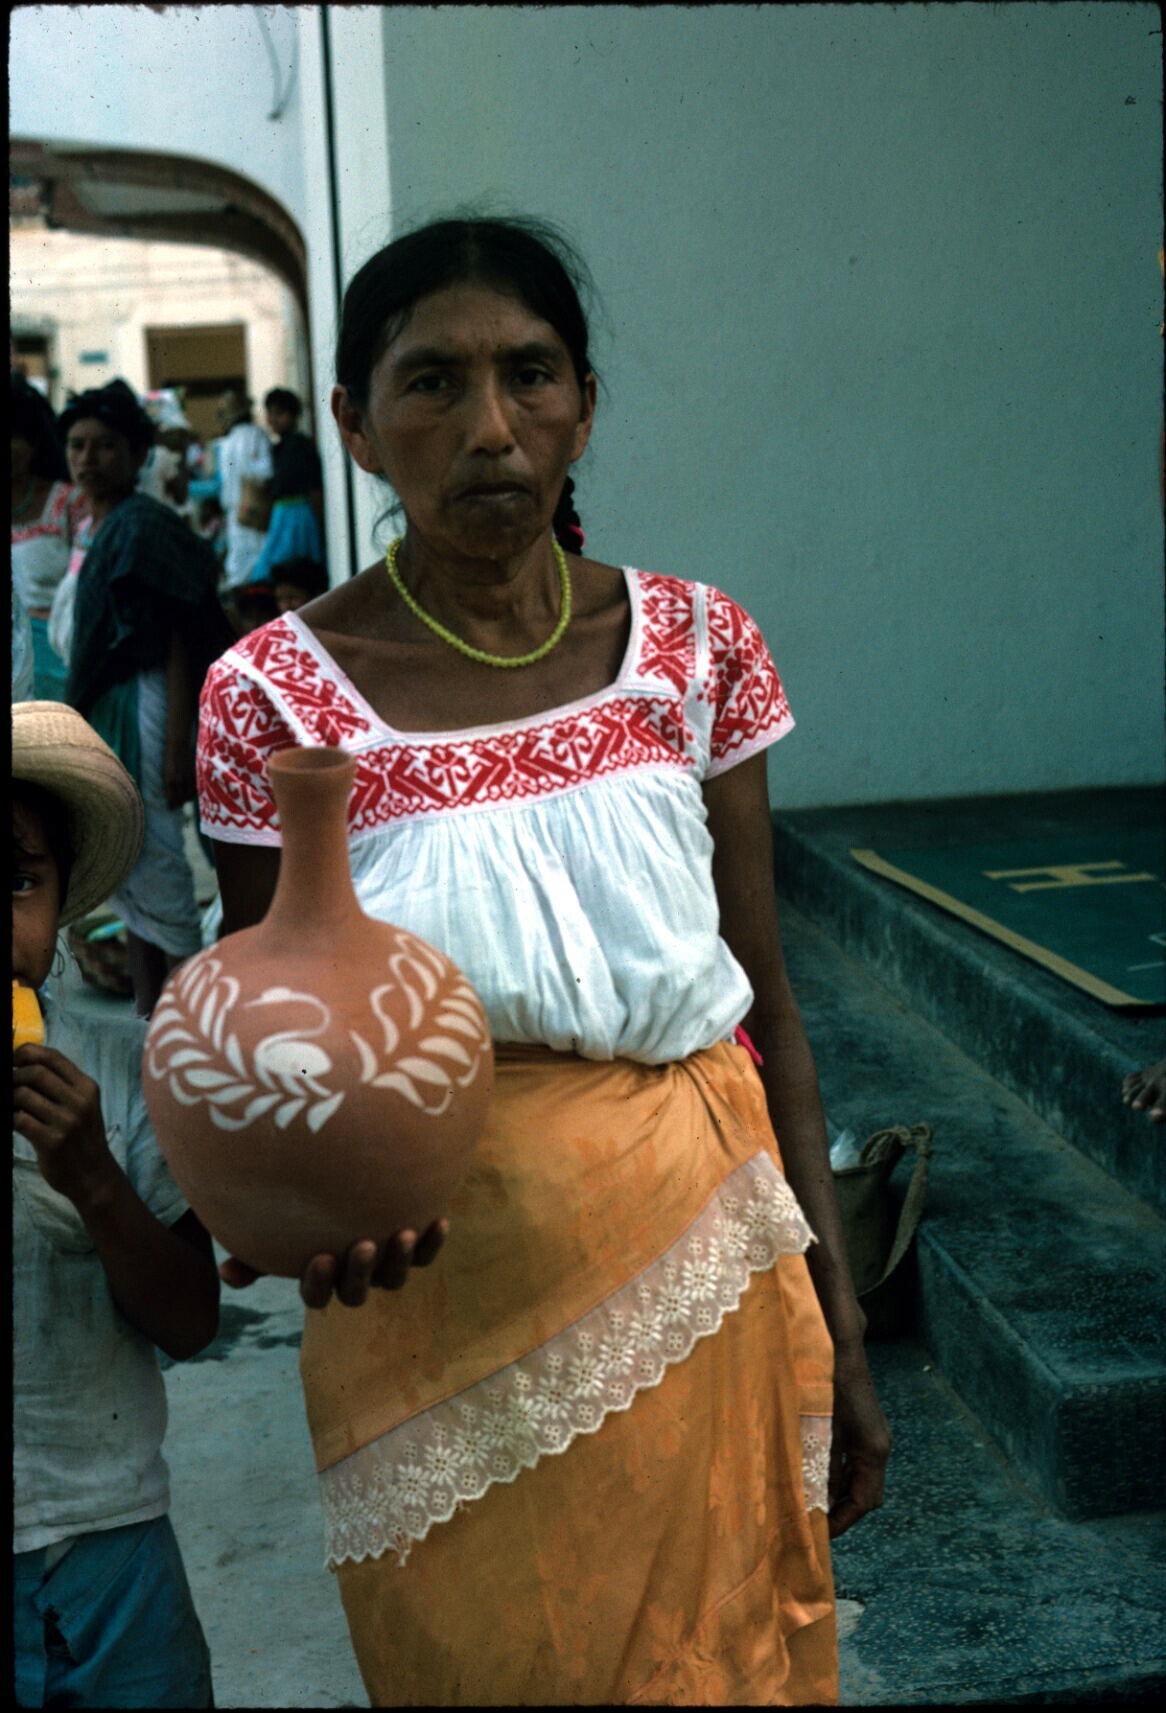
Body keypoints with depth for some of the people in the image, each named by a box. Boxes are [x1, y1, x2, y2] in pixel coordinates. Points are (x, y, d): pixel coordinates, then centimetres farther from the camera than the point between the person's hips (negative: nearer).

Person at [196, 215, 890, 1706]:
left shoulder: (694, 644, -2)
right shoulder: (279, 692, -9)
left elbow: (767, 1006, 2)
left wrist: (836, 1327, 3)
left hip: (701, 1268, 2)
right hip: (445, 1290, -2)